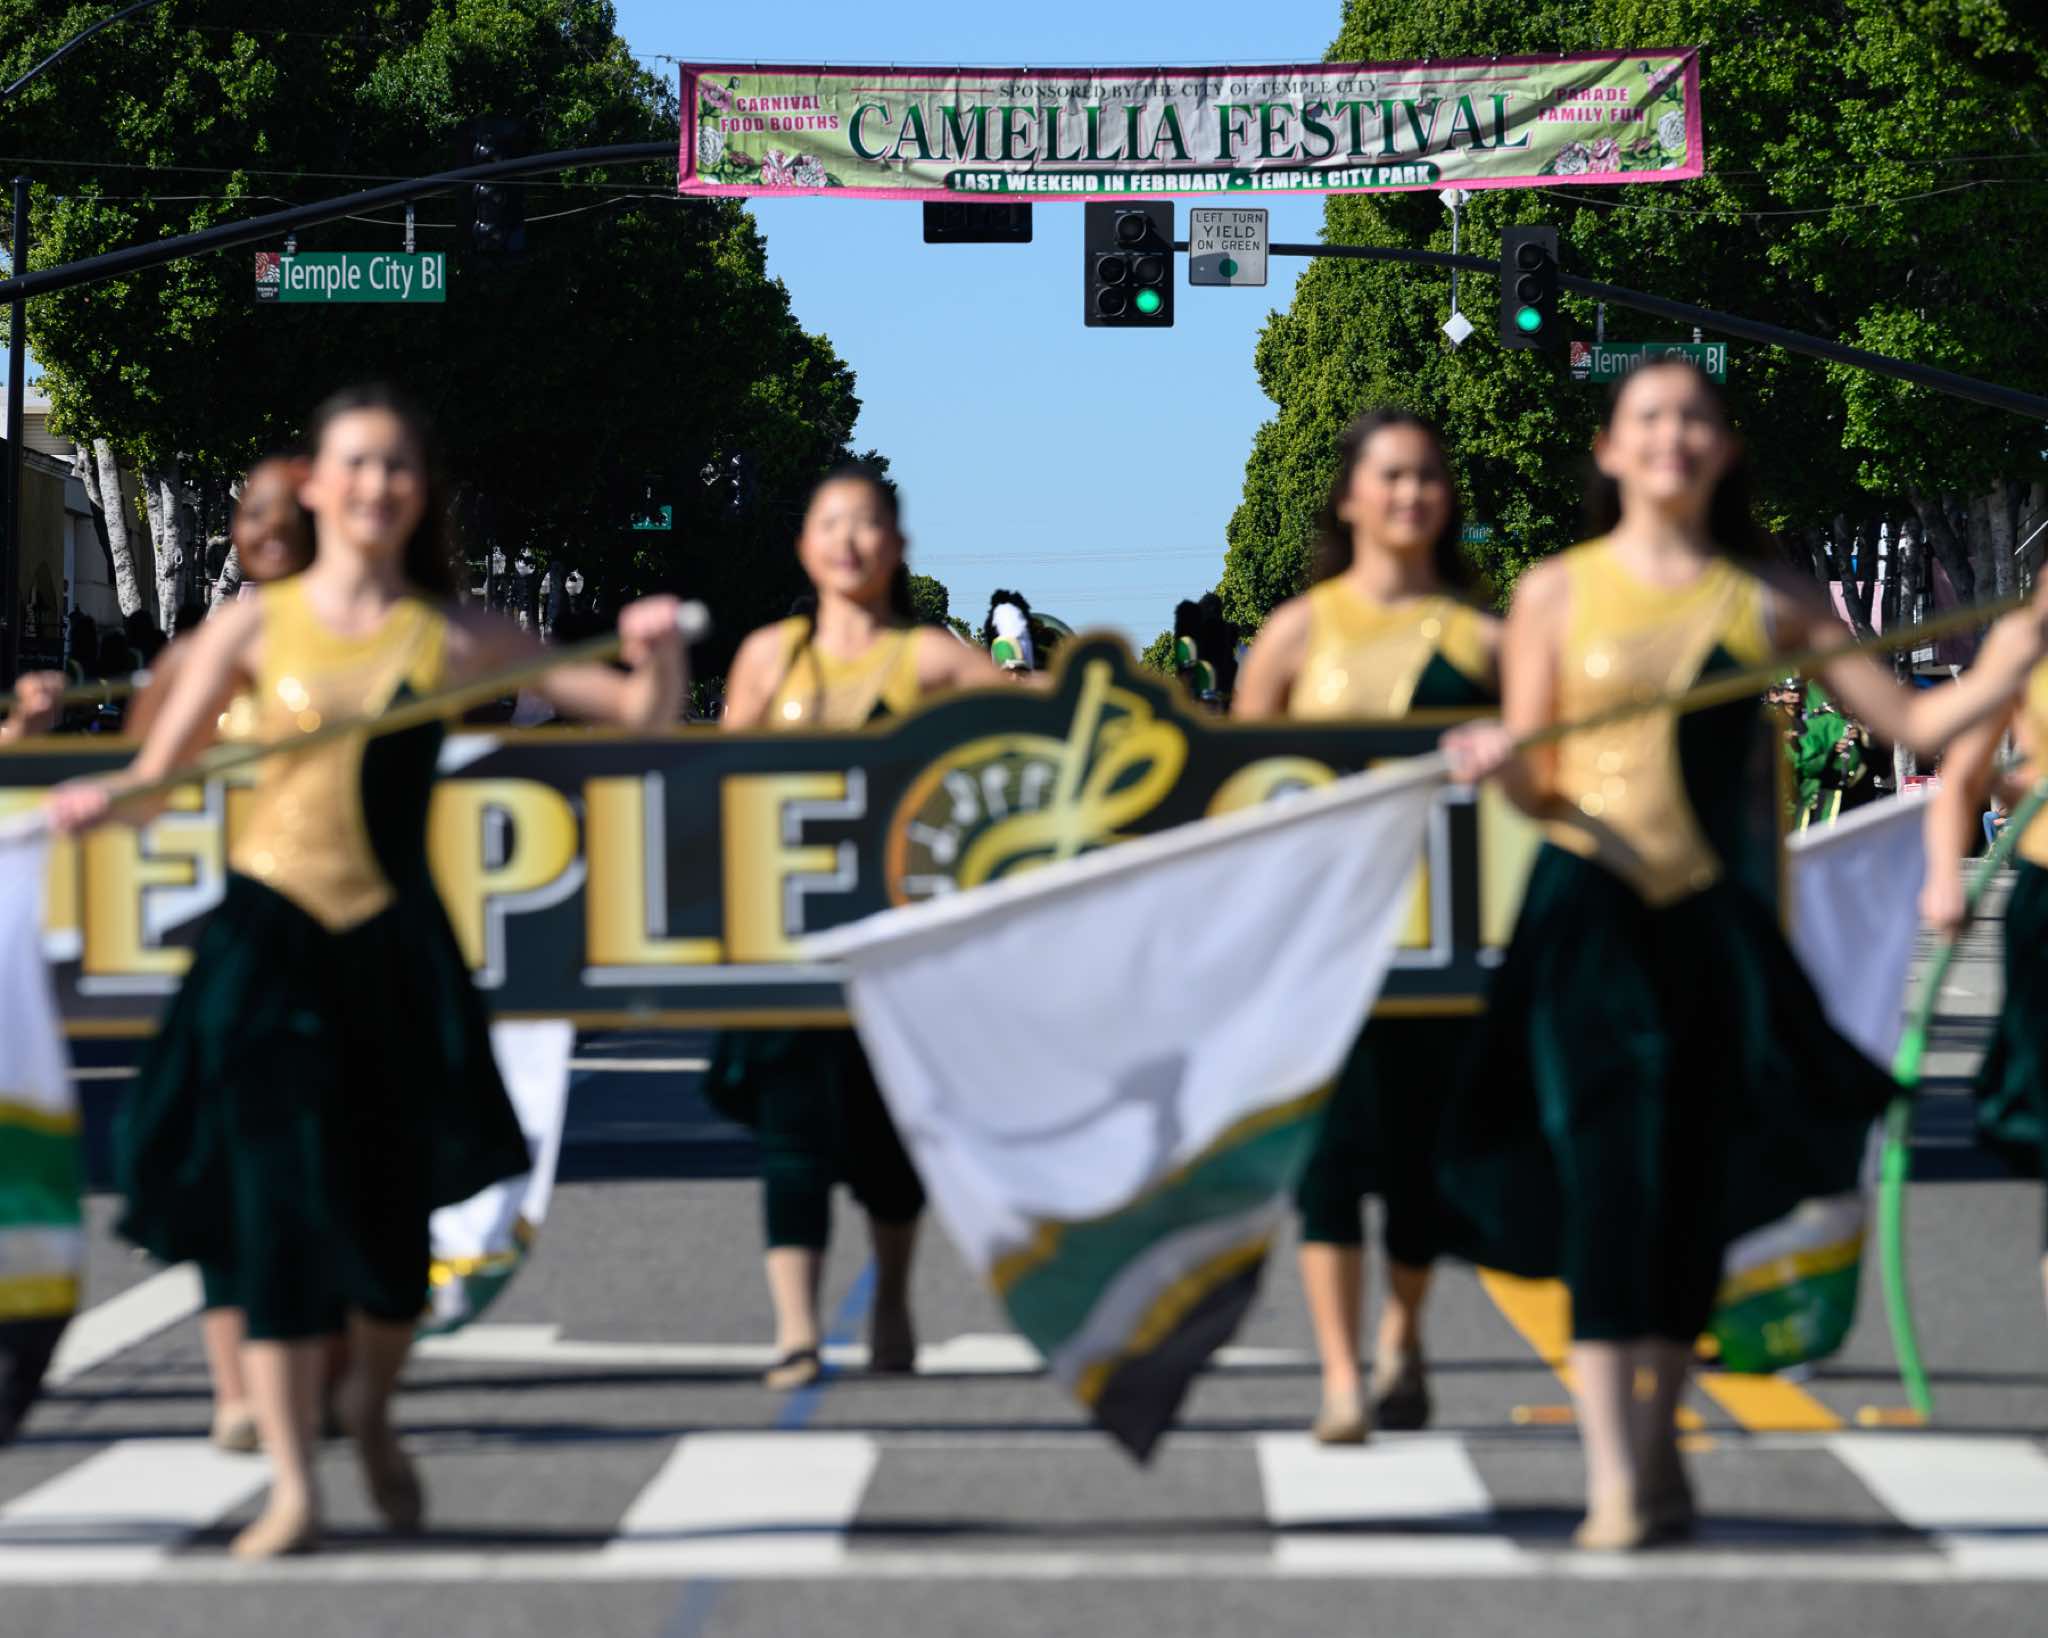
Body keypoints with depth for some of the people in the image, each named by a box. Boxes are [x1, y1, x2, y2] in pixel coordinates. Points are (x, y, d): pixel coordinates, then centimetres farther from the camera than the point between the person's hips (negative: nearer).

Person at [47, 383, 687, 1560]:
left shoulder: (454, 641, 2)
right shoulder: (257, 625, 3)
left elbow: (644, 713, 4)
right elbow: (162, 768, 5)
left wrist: (660, 655, -16)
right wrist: (107, 797, -16)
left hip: (392, 942, 1)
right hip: (270, 932, -1)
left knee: (392, 1210, 5)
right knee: (279, 1202, -9)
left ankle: (372, 1413, 35)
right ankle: (293, 1487, -4)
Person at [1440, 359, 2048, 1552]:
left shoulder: (1770, 602, 8)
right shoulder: (1558, 593, 5)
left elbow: (1915, 724, 6)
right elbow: (1533, 784, 5)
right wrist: (1500, 762, -18)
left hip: (1718, 916, 2)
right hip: (1591, 906, -2)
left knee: (1698, 1186, 5)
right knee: (1609, 1174, -14)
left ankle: (1662, 1444, 23)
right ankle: (1613, 1478, -17)